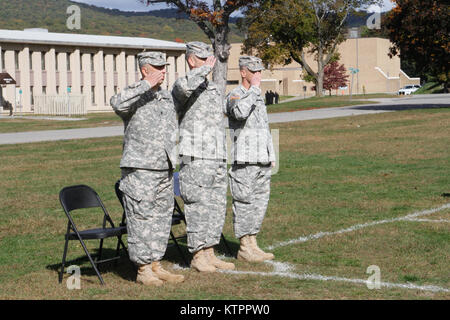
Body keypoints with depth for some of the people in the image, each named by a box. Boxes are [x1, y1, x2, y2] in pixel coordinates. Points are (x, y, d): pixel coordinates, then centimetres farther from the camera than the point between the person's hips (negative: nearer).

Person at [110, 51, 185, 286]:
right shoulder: (135, 94, -8)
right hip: (139, 170, -8)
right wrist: (147, 84, -31)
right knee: (141, 220, -3)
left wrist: (171, 156, 16)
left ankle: (156, 266, 20)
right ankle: (143, 270, 3)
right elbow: (118, 103, -33)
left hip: (164, 170, 8)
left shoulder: (167, 97, 15)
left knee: (162, 218, 11)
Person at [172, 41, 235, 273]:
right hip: (195, 159, -8)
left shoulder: (214, 88, 18)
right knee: (199, 208, -5)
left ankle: (209, 254, 17)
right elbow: (184, 86, -35)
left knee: (217, 208, 9)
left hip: (217, 158, 8)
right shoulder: (182, 87, -7)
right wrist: (205, 69, -22)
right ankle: (197, 256, 3)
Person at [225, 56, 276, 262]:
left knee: (260, 201, 9)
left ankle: (252, 244, 16)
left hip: (262, 160, 8)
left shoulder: (258, 97, 19)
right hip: (244, 161, -8)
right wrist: (254, 88, -21)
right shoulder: (235, 95, -7)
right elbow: (240, 112, -31)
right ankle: (244, 248, 1)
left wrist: (271, 156, 23)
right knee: (244, 203, -4)